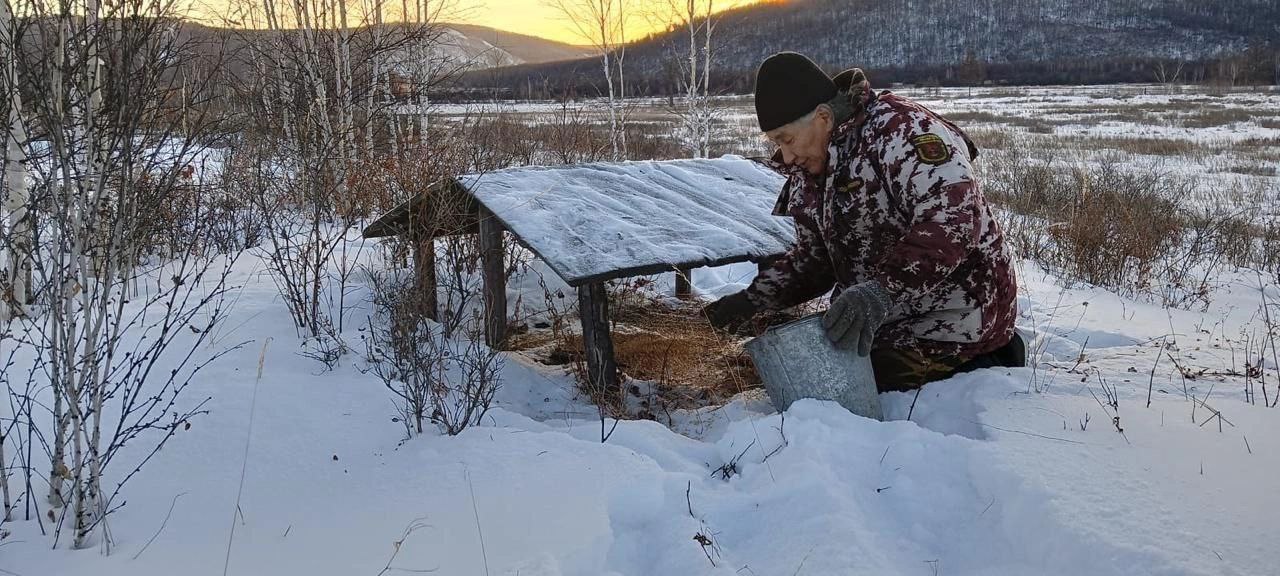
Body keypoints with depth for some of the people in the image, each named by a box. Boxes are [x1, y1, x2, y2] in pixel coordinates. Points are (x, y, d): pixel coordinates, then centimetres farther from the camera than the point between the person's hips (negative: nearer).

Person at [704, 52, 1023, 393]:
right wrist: (753, 300, 1)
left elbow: (953, 217, -32)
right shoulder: (808, 171, 7)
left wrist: (881, 290, -40)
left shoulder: (901, 129, -21)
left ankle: (981, 371, 3)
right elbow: (813, 259, 14)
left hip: (952, 317, -9)